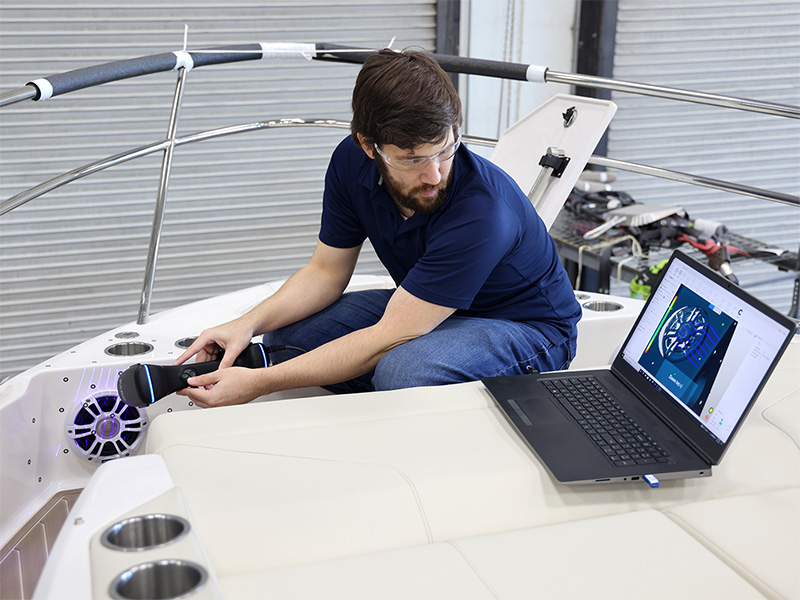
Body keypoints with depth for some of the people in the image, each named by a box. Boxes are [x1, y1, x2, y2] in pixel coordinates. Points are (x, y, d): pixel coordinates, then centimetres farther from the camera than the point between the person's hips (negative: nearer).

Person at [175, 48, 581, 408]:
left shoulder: (482, 210, -36)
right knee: (285, 336, -9)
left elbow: (387, 339, -34)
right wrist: (249, 324, -19)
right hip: (421, 304, 7)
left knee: (404, 370, -36)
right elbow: (326, 271, -1)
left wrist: (259, 383, -32)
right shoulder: (353, 162, -14)